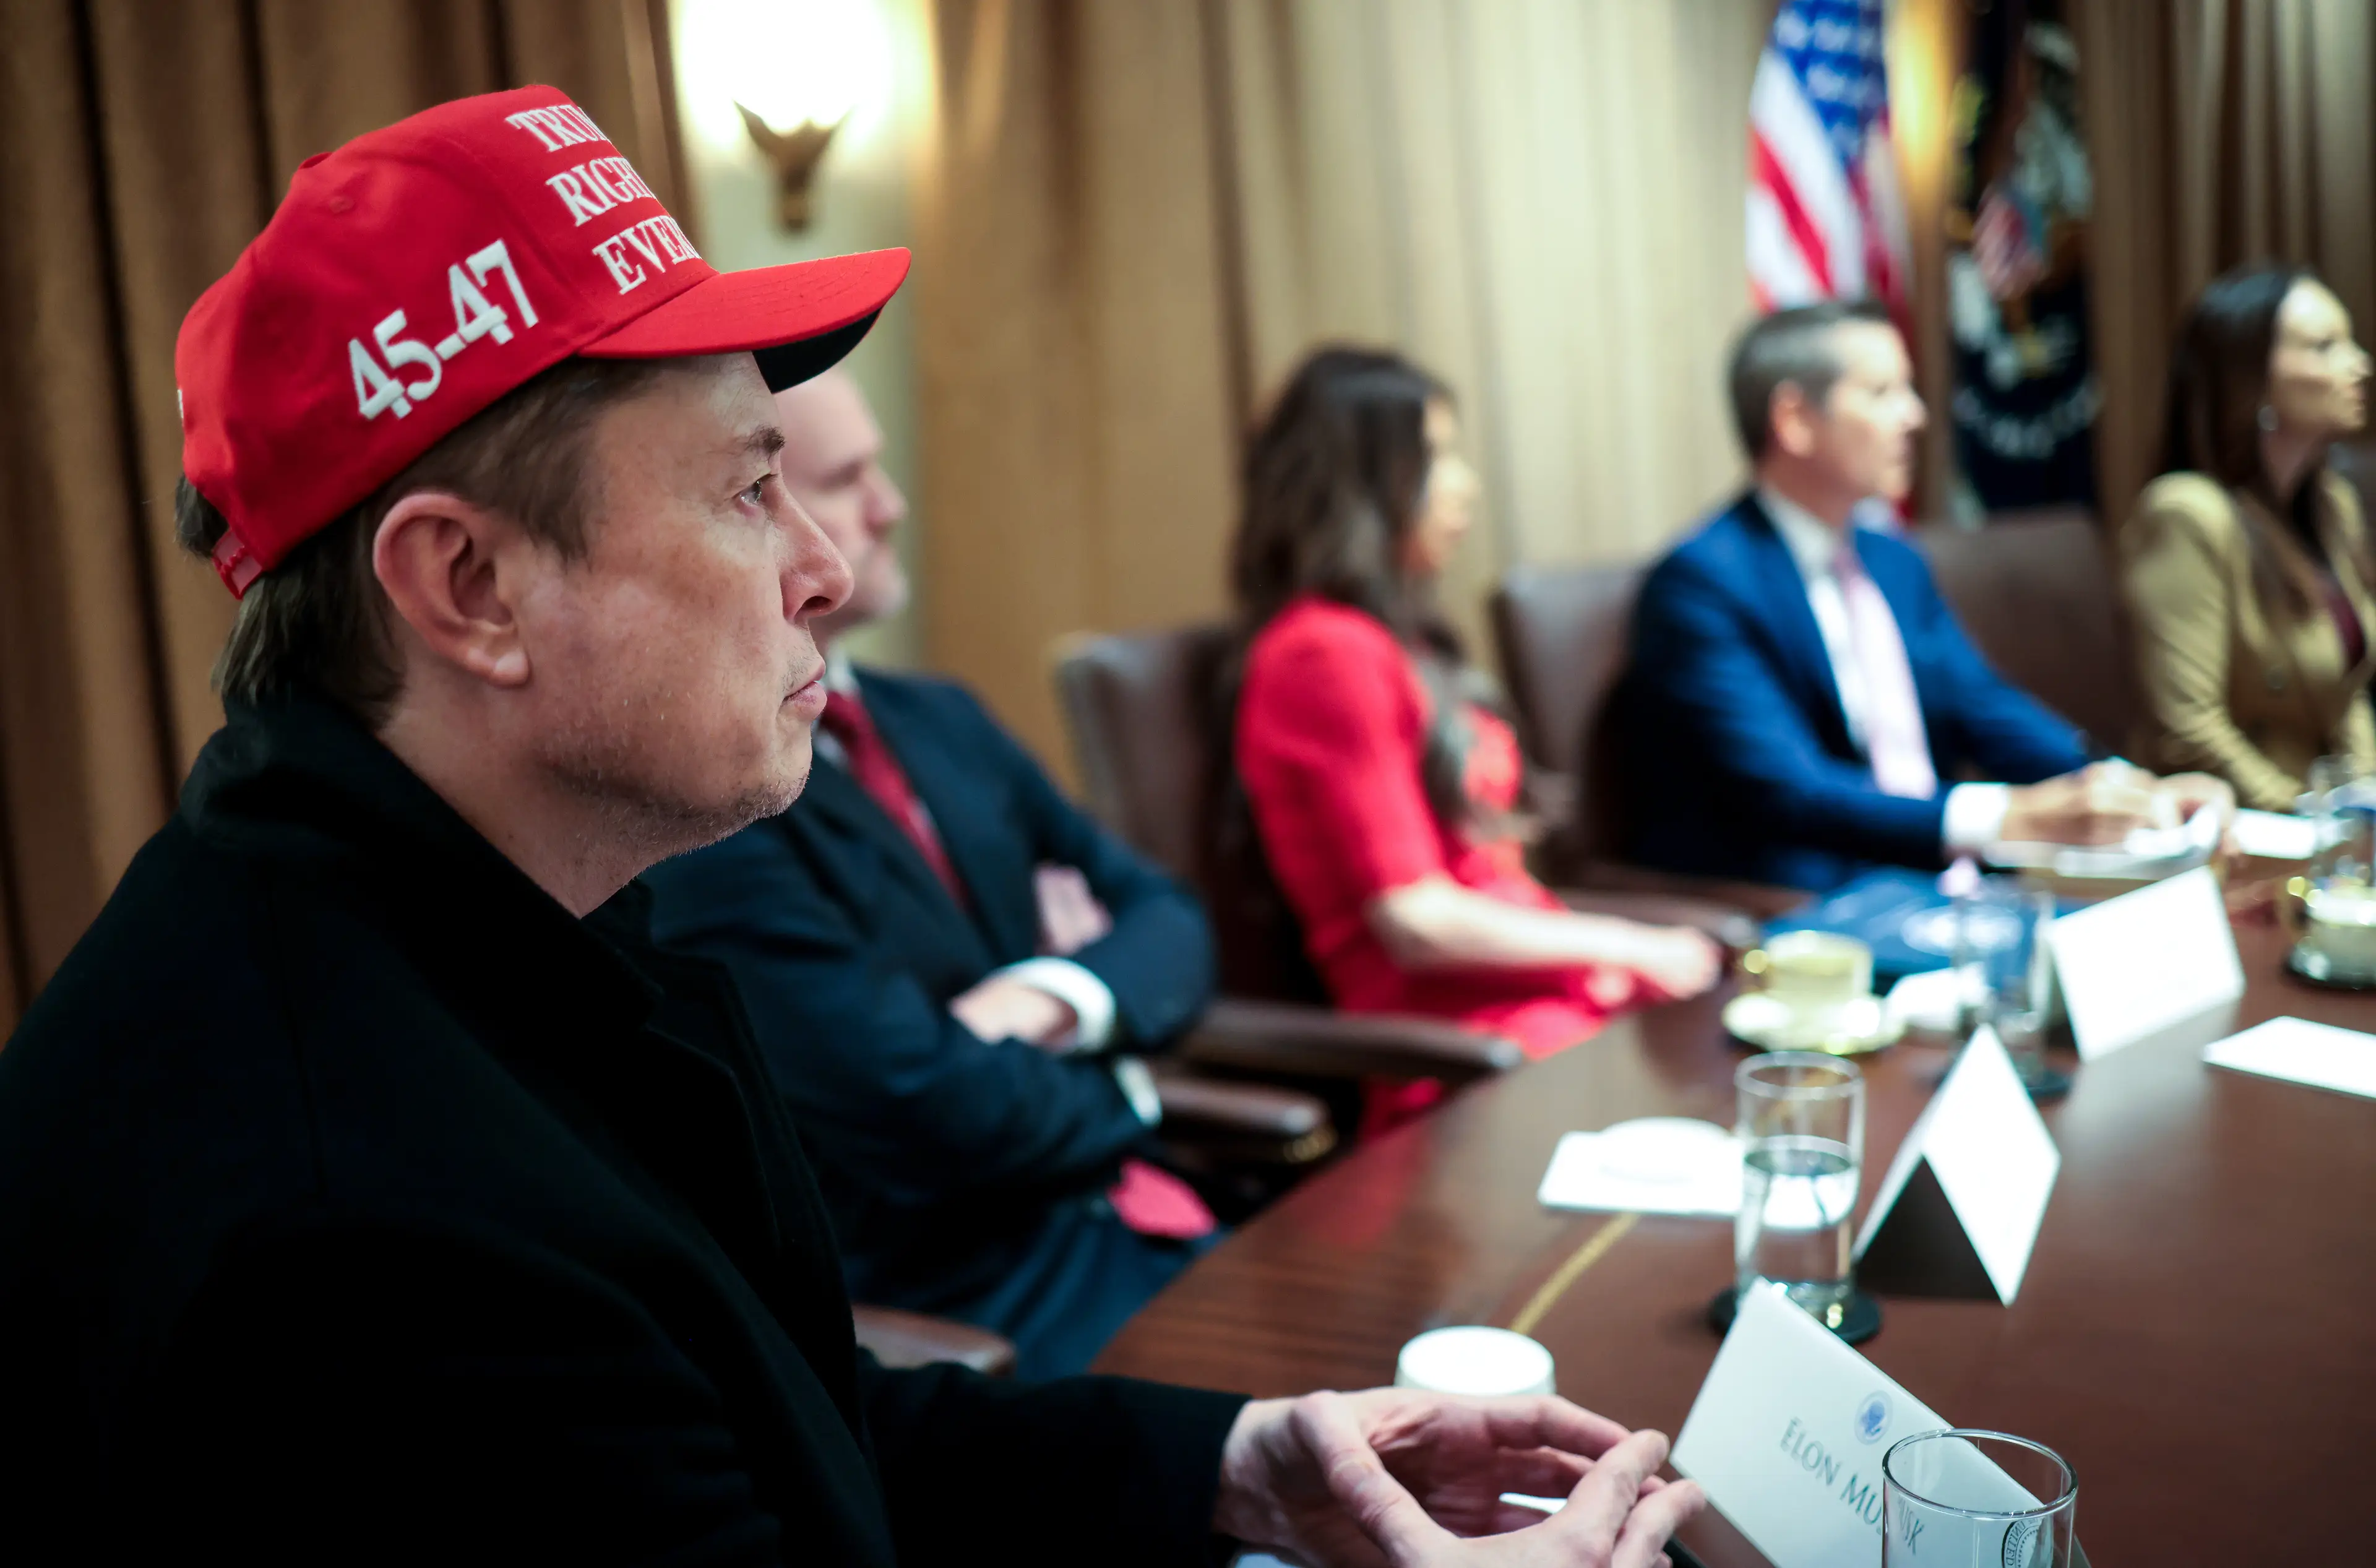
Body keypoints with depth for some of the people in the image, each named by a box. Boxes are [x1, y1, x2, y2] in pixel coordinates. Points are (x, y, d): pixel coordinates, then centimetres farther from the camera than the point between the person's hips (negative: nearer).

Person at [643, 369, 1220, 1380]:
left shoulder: (939, 721, 11)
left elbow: (1172, 927, 10)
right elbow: (947, 1120, -20)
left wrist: (1050, 998, -12)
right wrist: (1111, 1081, 1)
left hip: (1136, 1226, 8)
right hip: (966, 1318, -7)